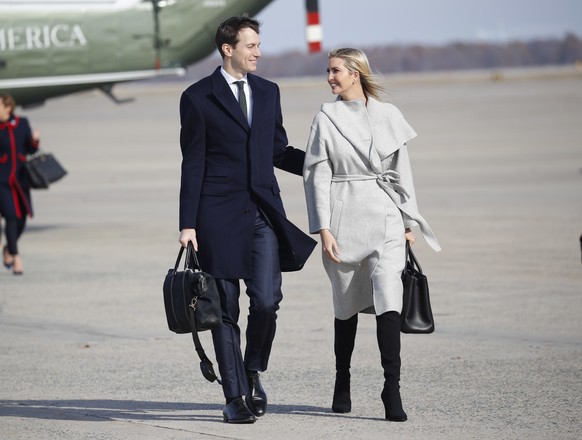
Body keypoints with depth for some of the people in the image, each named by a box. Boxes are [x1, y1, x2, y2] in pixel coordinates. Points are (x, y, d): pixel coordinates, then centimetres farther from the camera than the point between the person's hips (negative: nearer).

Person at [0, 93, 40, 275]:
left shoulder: (22, 123, 2)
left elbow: (30, 150, 9)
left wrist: (35, 140, -11)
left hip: (20, 177, 3)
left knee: (22, 216, 7)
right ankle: (16, 258, -4)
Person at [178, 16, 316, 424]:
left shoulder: (268, 91, 12)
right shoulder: (198, 97, -1)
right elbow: (193, 164, -2)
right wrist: (188, 224, -5)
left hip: (264, 212, 3)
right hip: (220, 214, -3)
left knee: (267, 301, -9)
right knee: (225, 309, 2)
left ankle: (253, 372, 16)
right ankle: (235, 396, 9)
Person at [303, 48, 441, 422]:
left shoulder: (388, 116, 6)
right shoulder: (326, 119, 2)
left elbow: (402, 171, 11)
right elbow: (317, 176, 0)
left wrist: (409, 221, 9)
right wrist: (323, 229, -7)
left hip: (385, 216, 0)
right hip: (344, 218, 0)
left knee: (389, 296, -14)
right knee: (347, 303, 8)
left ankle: (392, 387, -16)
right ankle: (342, 383, 24)